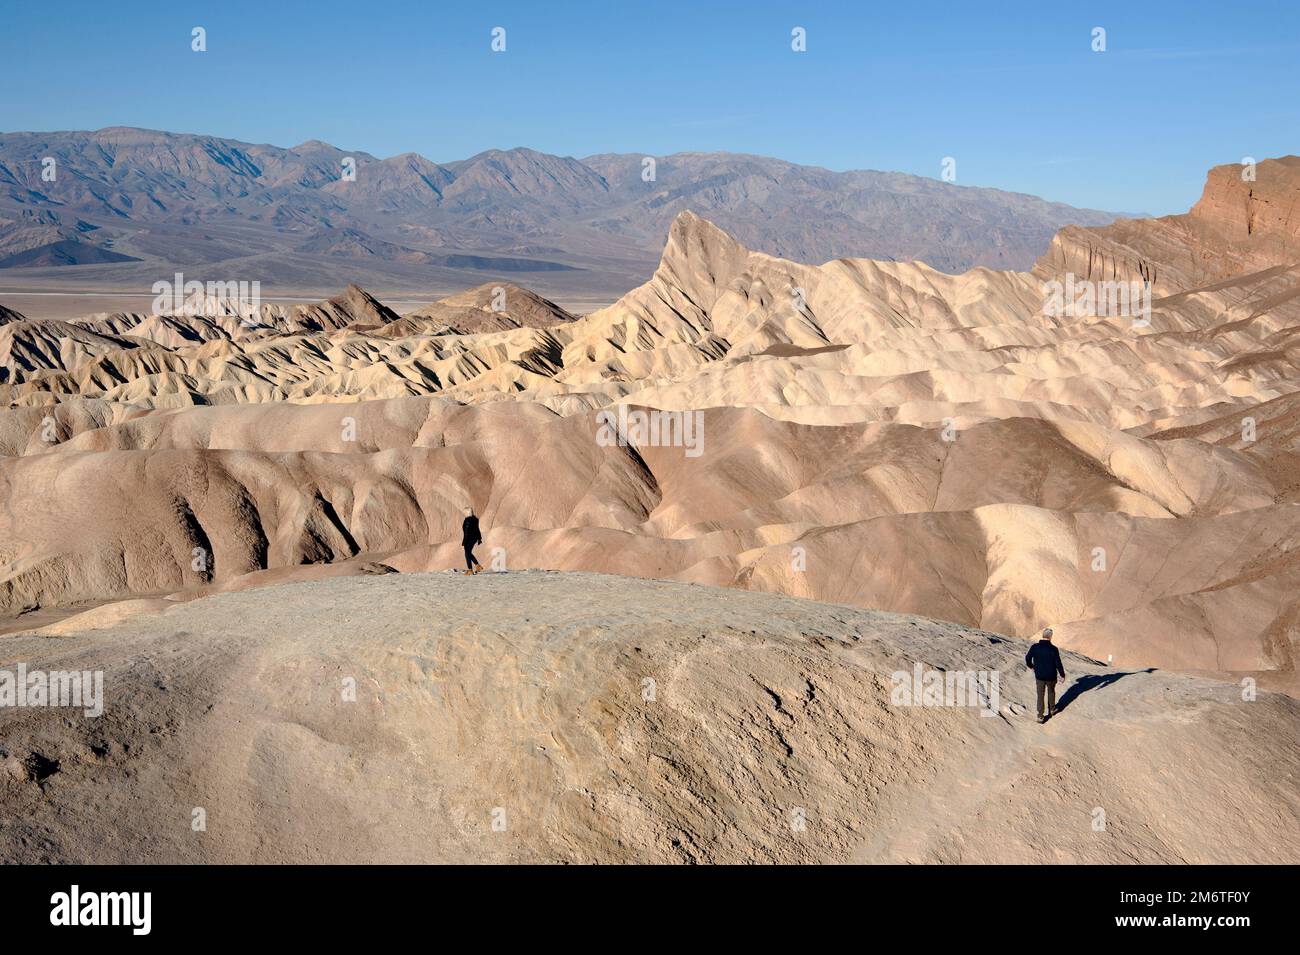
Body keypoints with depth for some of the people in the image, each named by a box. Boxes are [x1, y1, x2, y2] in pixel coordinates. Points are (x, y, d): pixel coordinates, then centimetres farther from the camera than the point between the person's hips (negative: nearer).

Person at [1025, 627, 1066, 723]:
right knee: (1051, 692, 25)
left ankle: (1040, 716, 13)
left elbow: (1027, 658, 0)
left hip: (1039, 676, 1)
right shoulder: (1053, 649, -21)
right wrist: (1062, 675, 1)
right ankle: (1052, 709, 44)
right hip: (1051, 676, -1)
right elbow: (1058, 664, -16)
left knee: (1040, 696, 12)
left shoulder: (1034, 647, -13)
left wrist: (1031, 666, 21)